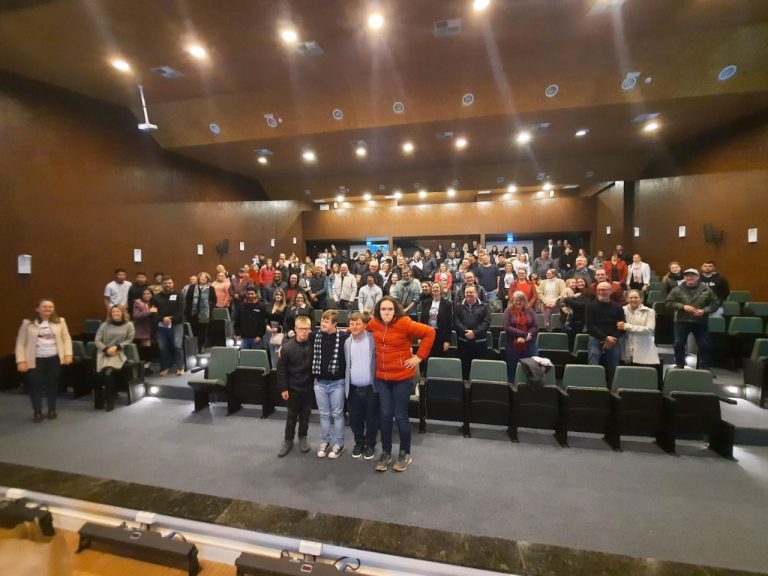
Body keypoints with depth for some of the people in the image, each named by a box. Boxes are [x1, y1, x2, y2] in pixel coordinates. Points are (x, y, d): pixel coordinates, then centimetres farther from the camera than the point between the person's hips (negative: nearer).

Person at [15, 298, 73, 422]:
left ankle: (52, 410, 26)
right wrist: (21, 361, -7)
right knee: (35, 385, 2)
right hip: (35, 359, -1)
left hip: (54, 358, 1)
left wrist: (68, 354, -4)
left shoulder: (60, 321, 4)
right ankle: (37, 412, 21)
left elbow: (67, 338, 5)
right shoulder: (28, 323, -1)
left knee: (52, 384, 11)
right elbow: (20, 343, 0)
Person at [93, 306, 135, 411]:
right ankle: (99, 401, -5)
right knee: (100, 373, -25)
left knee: (108, 372, -28)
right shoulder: (105, 325, 10)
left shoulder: (128, 325, 6)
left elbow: (130, 340, 2)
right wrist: (106, 349, -10)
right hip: (103, 353, 2)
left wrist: (116, 347, -11)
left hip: (118, 353, -2)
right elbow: (97, 340, 7)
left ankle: (109, 402, -11)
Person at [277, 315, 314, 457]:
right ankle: (288, 440, 31)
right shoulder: (287, 347, -13)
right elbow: (281, 369, -8)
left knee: (305, 414, 16)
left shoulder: (314, 345, -12)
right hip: (293, 387, -1)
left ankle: (302, 438, 35)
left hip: (309, 387, 1)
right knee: (292, 415, 13)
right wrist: (283, 388, -7)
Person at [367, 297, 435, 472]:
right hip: (382, 377, 4)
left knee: (400, 416, 5)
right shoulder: (374, 323, -1)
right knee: (385, 415, 11)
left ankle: (405, 454, 26)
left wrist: (419, 356, -13)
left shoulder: (404, 323, -17)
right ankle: (386, 453, 27)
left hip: (402, 377, -4)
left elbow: (429, 332, -15)